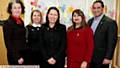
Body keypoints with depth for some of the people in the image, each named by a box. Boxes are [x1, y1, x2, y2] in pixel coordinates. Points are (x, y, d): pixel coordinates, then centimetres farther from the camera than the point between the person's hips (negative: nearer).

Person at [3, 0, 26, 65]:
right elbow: (8, 43, -16)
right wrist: (17, 58, -18)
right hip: (14, 56, -7)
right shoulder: (8, 23, -13)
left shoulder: (21, 22, 9)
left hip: (23, 55, 7)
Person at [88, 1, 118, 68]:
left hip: (101, 58, -6)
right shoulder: (90, 21, 9)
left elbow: (112, 42, -14)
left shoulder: (110, 22, -12)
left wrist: (108, 57, -16)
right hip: (89, 57, 6)